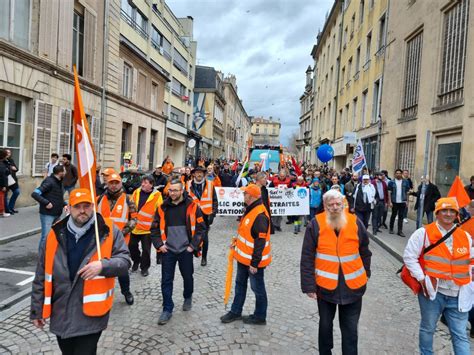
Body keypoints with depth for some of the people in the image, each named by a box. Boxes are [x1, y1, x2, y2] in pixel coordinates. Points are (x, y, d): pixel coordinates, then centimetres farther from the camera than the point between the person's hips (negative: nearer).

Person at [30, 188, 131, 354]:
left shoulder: (108, 231, -8)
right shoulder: (56, 234, 0)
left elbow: (124, 260, -6)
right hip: (61, 314, 4)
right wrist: (37, 310, 9)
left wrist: (103, 265, -25)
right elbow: (41, 277, 6)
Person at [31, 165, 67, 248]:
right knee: (46, 236, -5)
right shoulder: (49, 182, -16)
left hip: (57, 214, 8)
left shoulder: (60, 182, 10)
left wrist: (64, 204, 5)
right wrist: (46, 203, -25)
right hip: (47, 214, -8)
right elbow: (34, 194, -23)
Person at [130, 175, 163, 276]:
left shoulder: (157, 195, -10)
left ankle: (144, 267, 24)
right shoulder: (136, 192, 2)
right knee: (132, 246, 15)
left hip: (147, 228, -4)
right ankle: (136, 261, 40)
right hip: (134, 227, 4)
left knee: (146, 249, 5)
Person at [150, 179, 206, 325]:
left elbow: (201, 227, -4)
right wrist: (159, 244, -2)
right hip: (168, 250, 1)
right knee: (166, 280, 3)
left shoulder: (192, 206, -7)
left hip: (185, 250, -1)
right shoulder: (163, 207, 0)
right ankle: (167, 309, 18)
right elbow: (155, 228, 9)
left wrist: (193, 245, -8)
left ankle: (188, 298, 42)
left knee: (188, 277, 15)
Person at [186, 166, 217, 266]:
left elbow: (214, 200, 2)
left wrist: (212, 214, -4)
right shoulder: (188, 185, 2)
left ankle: (204, 257, 25)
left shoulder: (210, 184, 0)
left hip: (205, 215, -1)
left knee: (204, 237, 7)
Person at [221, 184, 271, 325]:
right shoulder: (250, 209, 5)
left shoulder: (260, 215, -26)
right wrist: (237, 243, 17)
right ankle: (235, 311, 36)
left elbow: (260, 242, -26)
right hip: (243, 257, 10)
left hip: (253, 260, -10)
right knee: (240, 284, 20)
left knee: (257, 288, 8)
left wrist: (255, 263, -24)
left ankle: (260, 317, 26)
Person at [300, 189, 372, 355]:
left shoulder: (355, 222, -4)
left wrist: (365, 274, 14)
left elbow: (364, 251, 9)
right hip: (325, 285, -1)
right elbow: (307, 257, -10)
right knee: (325, 324, 19)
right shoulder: (316, 224, -11)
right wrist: (309, 285, -12)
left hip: (353, 285, 1)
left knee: (350, 328, 12)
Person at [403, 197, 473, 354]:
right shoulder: (423, 233, -8)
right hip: (432, 291, -3)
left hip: (458, 295, 3)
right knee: (428, 328, 15)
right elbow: (409, 256, -7)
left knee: (460, 335, 9)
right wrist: (422, 278, -12)